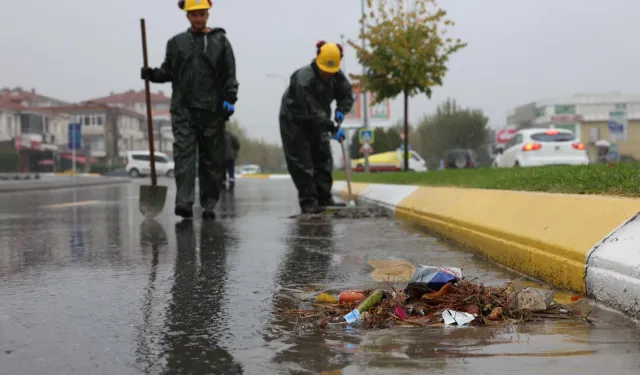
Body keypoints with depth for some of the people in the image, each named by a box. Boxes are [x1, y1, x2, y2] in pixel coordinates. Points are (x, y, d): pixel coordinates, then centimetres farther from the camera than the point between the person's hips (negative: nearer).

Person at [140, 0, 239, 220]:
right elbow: (168, 71, 16)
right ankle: (184, 202, -16)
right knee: (184, 154, -10)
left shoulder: (220, 41, 9)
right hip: (183, 109, 1)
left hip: (212, 110, 0)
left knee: (212, 159, 3)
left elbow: (230, 75, 5)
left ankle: (209, 205, 11)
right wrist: (153, 74, -4)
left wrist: (230, 99, -7)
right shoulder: (176, 42, 14)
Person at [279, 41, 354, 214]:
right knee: (302, 163, -8)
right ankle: (308, 202, -6)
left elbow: (347, 94, 4)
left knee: (324, 160, 6)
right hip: (294, 122, -7)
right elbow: (312, 111, -34)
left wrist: (341, 110, -17)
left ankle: (325, 199, 12)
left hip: (316, 123, 7)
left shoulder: (337, 76, -11)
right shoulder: (303, 78, -32)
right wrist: (332, 129, -35)